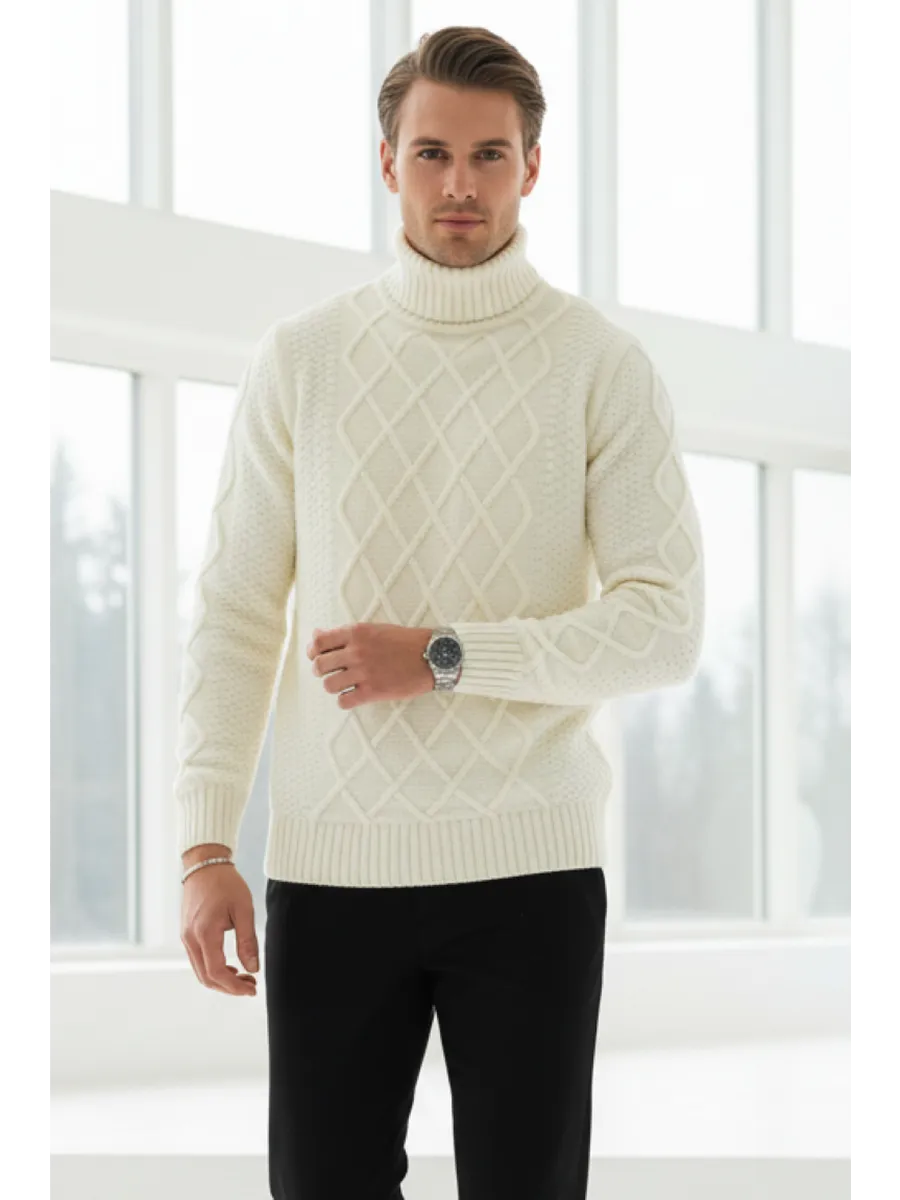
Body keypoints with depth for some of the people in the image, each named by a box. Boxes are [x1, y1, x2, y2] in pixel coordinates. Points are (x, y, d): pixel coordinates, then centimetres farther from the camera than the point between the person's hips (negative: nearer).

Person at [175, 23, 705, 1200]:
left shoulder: (603, 363, 1)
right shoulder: (299, 358, 6)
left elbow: (667, 623, -6)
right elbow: (235, 615, 5)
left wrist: (443, 657, -15)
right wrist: (205, 846, -3)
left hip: (532, 867, -1)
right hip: (328, 866, 1)